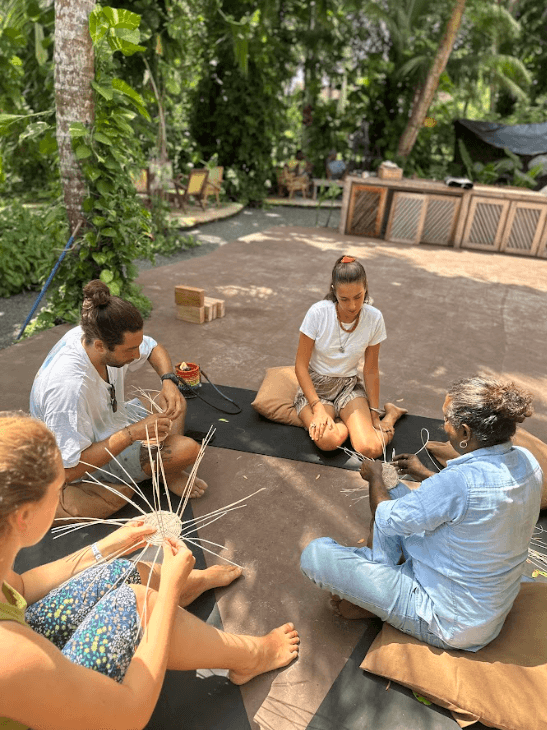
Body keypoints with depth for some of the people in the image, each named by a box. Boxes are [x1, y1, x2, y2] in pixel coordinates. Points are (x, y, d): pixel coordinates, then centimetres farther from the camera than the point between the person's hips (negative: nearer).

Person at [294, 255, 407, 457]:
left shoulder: (374, 318, -12)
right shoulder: (318, 313, -19)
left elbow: (371, 370, -1)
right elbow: (301, 366, -13)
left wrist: (374, 414, 2)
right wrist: (318, 408, -22)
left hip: (349, 386, 2)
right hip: (315, 387, -1)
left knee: (370, 448, -21)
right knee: (329, 439, -32)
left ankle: (390, 414, 11)